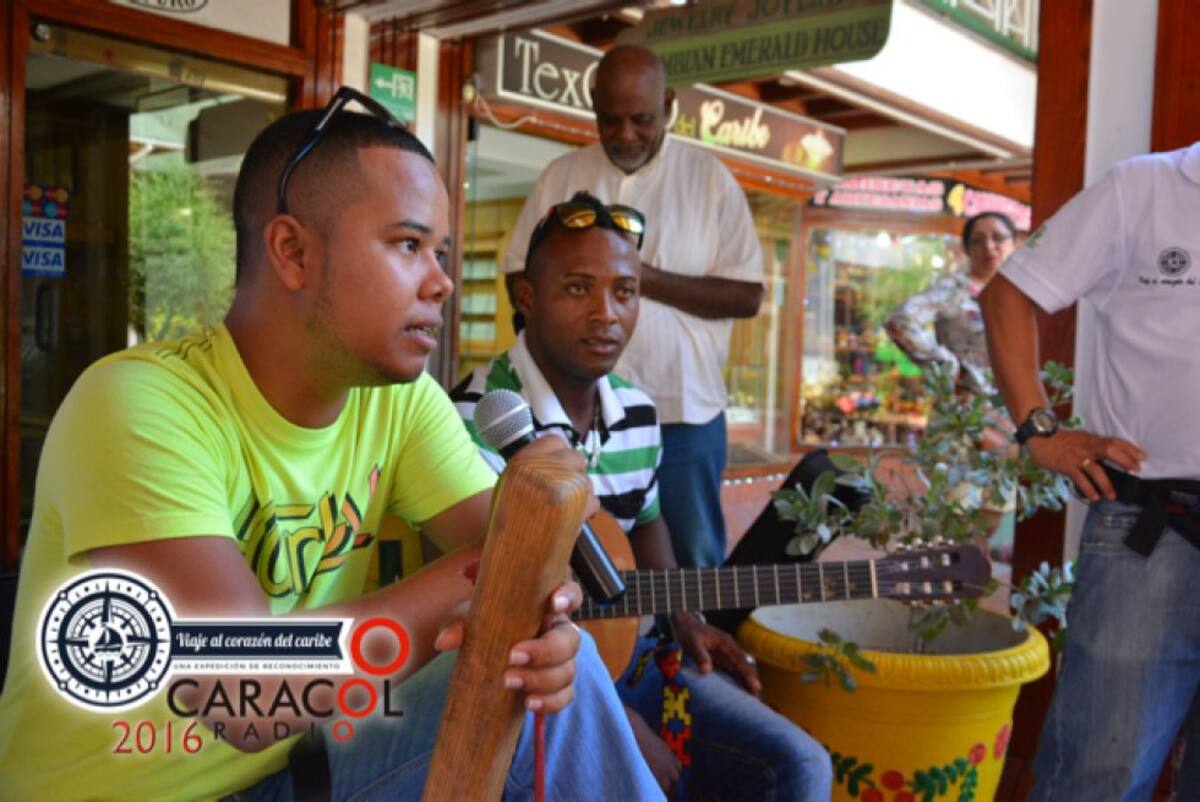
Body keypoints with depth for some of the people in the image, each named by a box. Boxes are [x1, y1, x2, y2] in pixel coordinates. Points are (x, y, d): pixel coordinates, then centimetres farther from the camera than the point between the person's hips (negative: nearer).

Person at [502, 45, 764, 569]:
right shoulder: (561, 176, 6)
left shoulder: (710, 179, 0)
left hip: (683, 411, -1)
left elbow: (746, 295, -5)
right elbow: (519, 279, 10)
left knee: (693, 568, 10)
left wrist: (644, 277, -17)